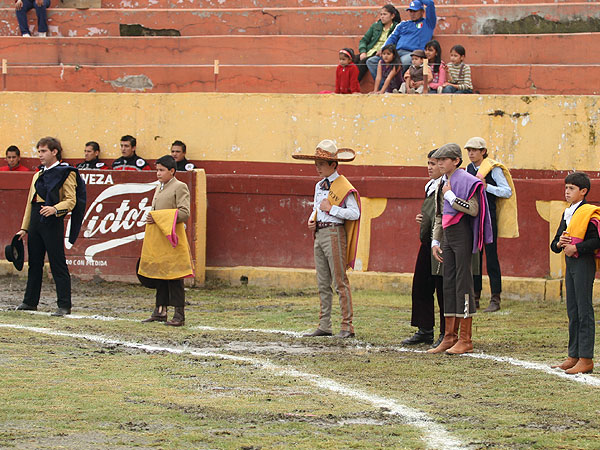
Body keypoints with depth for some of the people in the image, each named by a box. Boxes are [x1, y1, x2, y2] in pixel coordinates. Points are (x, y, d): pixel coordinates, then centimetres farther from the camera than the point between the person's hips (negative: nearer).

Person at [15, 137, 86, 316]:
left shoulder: (66, 173, -3)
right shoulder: (38, 175, 20)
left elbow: (71, 201, -10)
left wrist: (55, 209, -28)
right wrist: (24, 228, 16)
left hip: (53, 222, -7)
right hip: (35, 221, 7)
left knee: (58, 264, -6)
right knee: (34, 263, 12)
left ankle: (64, 305, -5)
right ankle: (30, 301, 20)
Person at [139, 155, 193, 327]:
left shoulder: (180, 187, -6)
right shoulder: (159, 188, 20)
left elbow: (184, 214, -14)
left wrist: (157, 217, -16)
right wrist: (150, 219, 7)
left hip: (172, 239, -8)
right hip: (156, 240, 8)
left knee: (173, 277, -7)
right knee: (158, 275, 10)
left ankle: (179, 314, -4)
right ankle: (160, 311, 16)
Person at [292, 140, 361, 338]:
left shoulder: (343, 187, -10)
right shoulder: (319, 186, 16)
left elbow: (355, 213, -17)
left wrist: (331, 209, -16)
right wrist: (312, 220, 8)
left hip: (334, 233, -8)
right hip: (319, 233, 8)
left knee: (340, 281, -8)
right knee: (323, 284, 9)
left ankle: (347, 326, -7)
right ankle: (324, 326, 13)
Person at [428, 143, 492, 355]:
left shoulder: (467, 181, -10)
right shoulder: (443, 183, 15)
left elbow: (474, 210, -21)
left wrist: (450, 196, -15)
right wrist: (435, 241, 14)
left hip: (462, 234, -9)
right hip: (448, 235, 9)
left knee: (463, 282, -8)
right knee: (448, 283, 8)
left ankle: (466, 340, -6)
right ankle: (449, 338, 11)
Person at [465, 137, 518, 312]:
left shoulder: (494, 169, -8)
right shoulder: (469, 169, 12)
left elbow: (508, 192, -11)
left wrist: (487, 187, -21)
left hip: (489, 216, -6)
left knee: (491, 256, -6)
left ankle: (495, 299, -4)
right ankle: (475, 297, 13)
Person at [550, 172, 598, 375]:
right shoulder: (567, 214, 16)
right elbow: (554, 244, 18)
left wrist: (576, 248, -19)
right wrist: (560, 243, -4)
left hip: (584, 264, -9)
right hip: (570, 264, 9)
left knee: (584, 311, -8)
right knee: (573, 312, 11)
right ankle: (573, 356, 15)